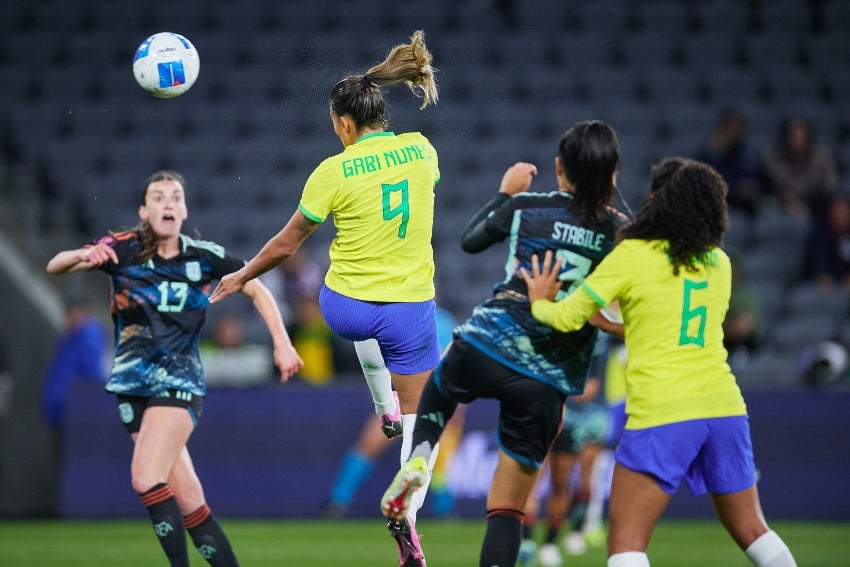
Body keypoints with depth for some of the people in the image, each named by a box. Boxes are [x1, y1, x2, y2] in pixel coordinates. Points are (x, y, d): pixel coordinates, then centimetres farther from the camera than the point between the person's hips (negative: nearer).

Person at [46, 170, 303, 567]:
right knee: (188, 502, -1)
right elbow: (54, 266, -13)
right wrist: (81, 256, -35)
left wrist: (282, 343, 3)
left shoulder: (205, 257, -3)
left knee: (147, 478, -23)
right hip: (133, 384, 2)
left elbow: (257, 290, 12)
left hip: (180, 383, -2)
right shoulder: (123, 249, -4)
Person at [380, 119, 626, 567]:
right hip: (547, 382, 0)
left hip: (485, 347, 0)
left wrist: (506, 193, 29)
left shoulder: (525, 208, 0)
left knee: (438, 389, 37)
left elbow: (470, 239, 16)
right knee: (507, 508, 8)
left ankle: (418, 460, 11)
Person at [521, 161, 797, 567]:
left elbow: (567, 318, 2)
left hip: (662, 414, -5)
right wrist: (619, 323, 36)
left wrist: (540, 303, 23)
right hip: (725, 407, 5)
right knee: (751, 531, 18)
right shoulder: (719, 263, 14)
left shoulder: (632, 255, -2)